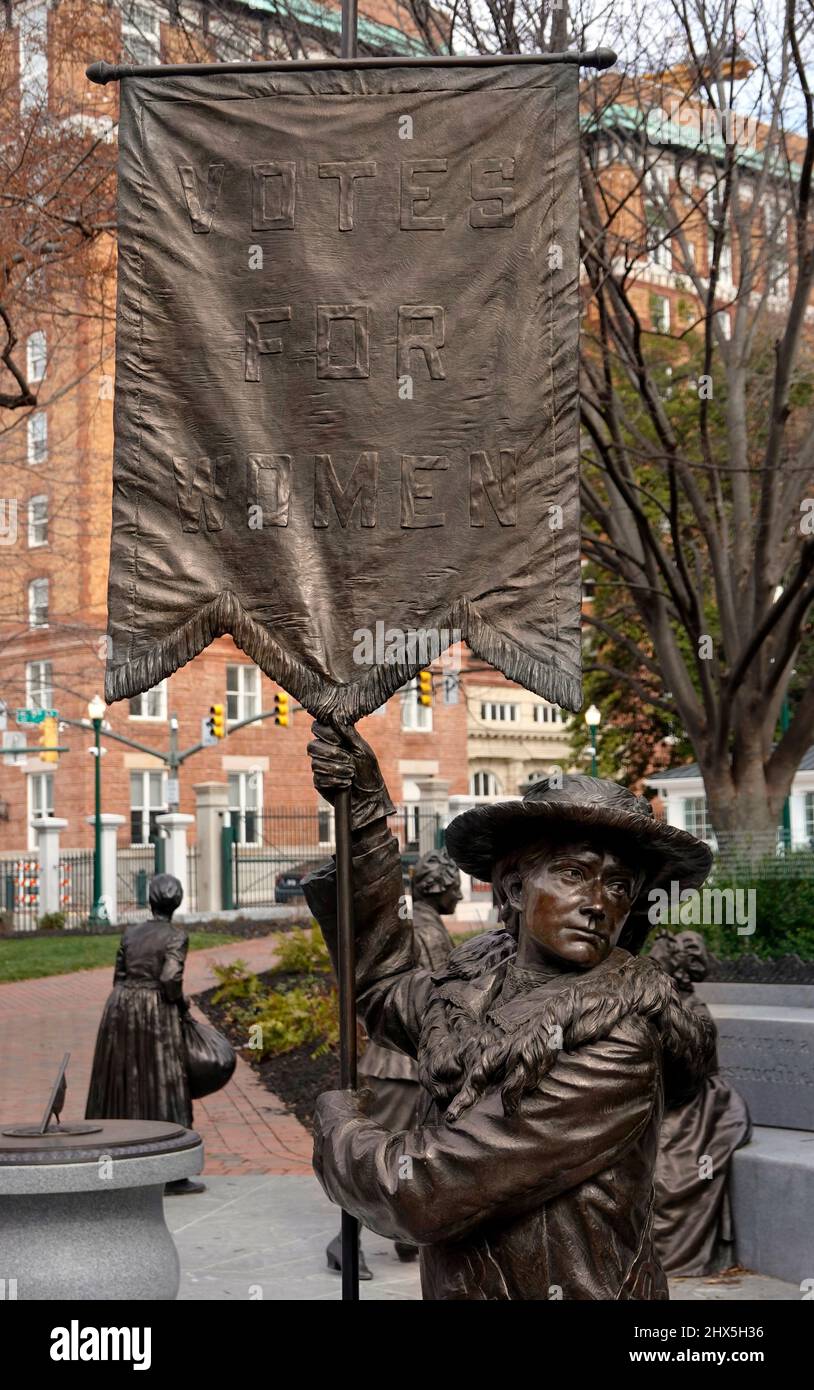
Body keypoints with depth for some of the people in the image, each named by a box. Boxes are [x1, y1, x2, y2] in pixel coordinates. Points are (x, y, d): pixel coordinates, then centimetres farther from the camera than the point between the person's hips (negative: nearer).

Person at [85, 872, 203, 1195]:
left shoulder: (131, 933, 9)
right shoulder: (176, 937, -8)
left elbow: (119, 976, 12)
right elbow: (170, 979, -20)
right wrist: (182, 1004, -1)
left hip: (120, 1008, 6)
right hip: (155, 1012, -6)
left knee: (120, 1086, 14)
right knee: (162, 1089, -2)